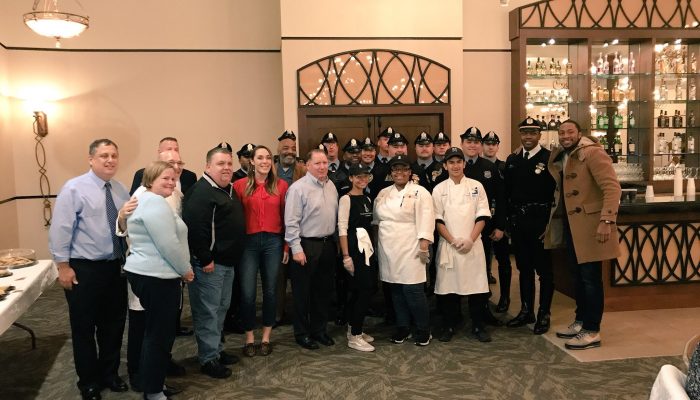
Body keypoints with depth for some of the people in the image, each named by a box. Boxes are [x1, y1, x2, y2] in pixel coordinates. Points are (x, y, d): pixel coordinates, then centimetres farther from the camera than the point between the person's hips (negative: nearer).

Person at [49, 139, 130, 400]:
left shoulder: (121, 190, 6)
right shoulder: (74, 189, -10)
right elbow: (61, 229, -11)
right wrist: (63, 266, -14)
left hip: (116, 267, 5)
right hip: (84, 269, -5)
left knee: (114, 324, 16)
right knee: (84, 327, 9)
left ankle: (110, 374, 34)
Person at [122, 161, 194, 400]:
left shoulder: (145, 200, 16)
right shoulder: (155, 203, -18)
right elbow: (169, 245, -22)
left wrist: (180, 270, 17)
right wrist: (185, 270, -9)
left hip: (147, 273, 11)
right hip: (157, 277, -11)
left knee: (155, 332, 19)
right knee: (160, 334, 0)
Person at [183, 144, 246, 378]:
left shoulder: (229, 190, 15)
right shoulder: (201, 192, -17)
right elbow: (196, 227, -24)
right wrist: (205, 259, -23)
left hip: (227, 262, 10)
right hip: (209, 263, -10)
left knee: (221, 308, 18)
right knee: (208, 311, -1)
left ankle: (217, 349, 31)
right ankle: (208, 359, 9)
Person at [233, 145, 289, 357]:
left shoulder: (281, 185, 3)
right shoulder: (240, 185, 0)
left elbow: (286, 218, 5)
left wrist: (286, 246, 3)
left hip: (273, 242, 2)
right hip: (249, 242, -1)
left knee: (270, 290, 10)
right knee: (247, 293, -1)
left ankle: (266, 338, 24)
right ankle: (249, 339, 17)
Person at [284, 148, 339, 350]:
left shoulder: (331, 185, 9)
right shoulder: (298, 188, -12)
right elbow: (291, 221, -14)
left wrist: (335, 242, 11)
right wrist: (296, 249, -17)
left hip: (328, 244, 7)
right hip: (306, 245, -6)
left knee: (324, 290, 15)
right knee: (303, 292, 5)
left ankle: (319, 329, 30)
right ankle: (302, 333, 20)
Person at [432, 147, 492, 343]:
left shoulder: (476, 186, 4)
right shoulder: (439, 189, 2)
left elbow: (481, 217, 1)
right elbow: (438, 220, 0)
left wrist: (470, 240, -10)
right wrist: (453, 241, -10)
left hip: (472, 244, 0)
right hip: (448, 245, 0)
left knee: (477, 286, 2)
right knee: (448, 286, 4)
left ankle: (478, 326, 18)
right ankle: (449, 326, 19)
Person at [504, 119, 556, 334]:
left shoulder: (549, 158, -6)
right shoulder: (512, 160, 10)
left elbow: (556, 191, -10)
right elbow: (507, 191, 10)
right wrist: (508, 218, 5)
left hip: (540, 220, -5)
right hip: (518, 220, 5)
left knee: (543, 269, 4)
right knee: (524, 267, 14)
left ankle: (544, 314, 15)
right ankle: (526, 311, 25)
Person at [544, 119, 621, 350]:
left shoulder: (593, 153, -12)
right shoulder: (560, 158, 13)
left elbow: (612, 187, -19)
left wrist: (607, 220, -27)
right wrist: (555, 221, 15)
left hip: (589, 224, -8)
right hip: (570, 225, 8)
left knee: (590, 278, -3)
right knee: (578, 276, 16)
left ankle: (592, 331, 4)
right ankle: (581, 321, 28)